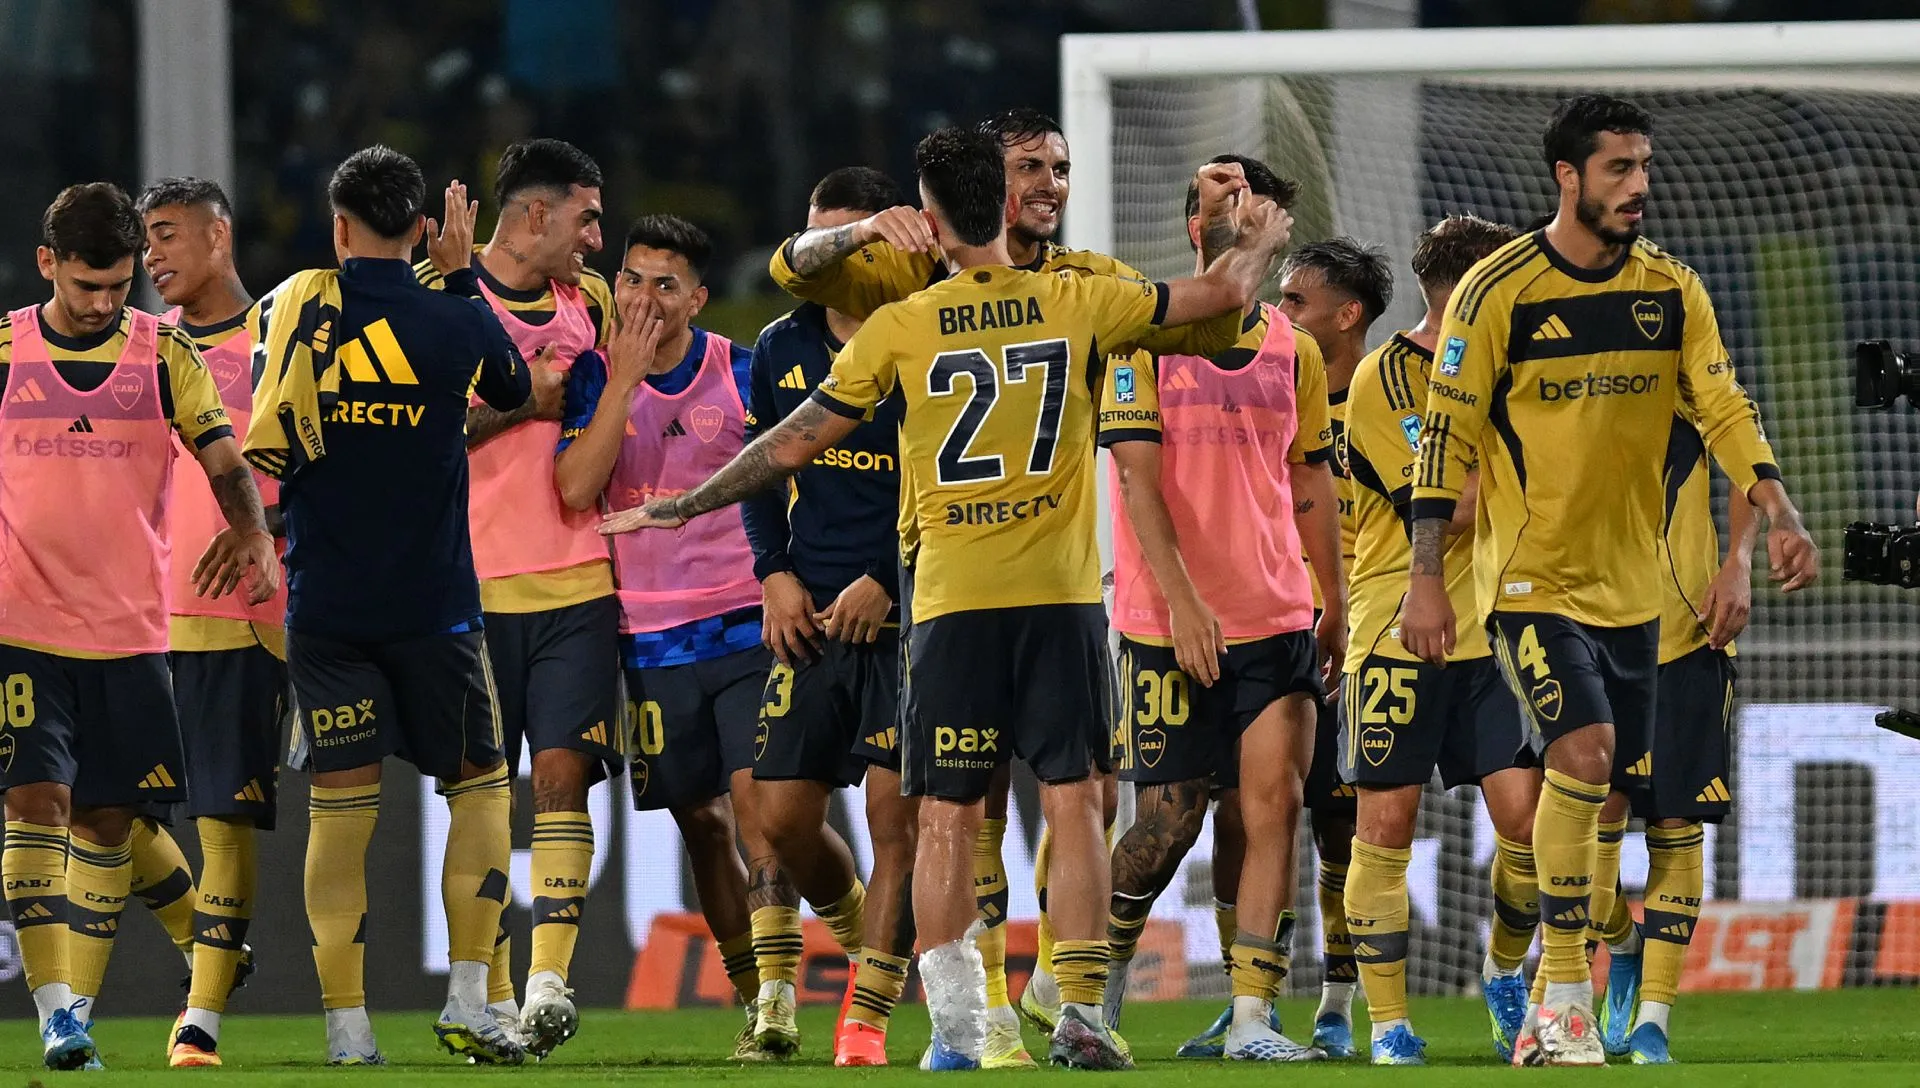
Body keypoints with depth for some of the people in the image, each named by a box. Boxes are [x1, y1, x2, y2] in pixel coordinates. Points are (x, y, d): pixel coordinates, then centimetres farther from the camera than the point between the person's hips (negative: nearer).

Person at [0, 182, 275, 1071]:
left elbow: (225, 463, -3)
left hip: (131, 626, 2)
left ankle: (81, 1005, 13)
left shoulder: (167, 354, 3)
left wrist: (251, 532, -22)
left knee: (106, 820, 4)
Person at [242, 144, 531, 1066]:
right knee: (479, 785, 13)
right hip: (433, 602, -1)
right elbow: (517, 395, 17)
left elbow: (264, 447, 5)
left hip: (323, 605, 1)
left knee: (339, 806, 3)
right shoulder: (459, 322, -4)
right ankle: (468, 999, 2)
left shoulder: (293, 306, -2)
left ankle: (346, 1025, -1)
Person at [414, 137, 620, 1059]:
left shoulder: (589, 300, 13)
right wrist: (522, 395, -14)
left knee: (562, 776, -9)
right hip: (473, 585, -3)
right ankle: (490, 998, 8)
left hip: (575, 584, 3)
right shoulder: (435, 298, -2)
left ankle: (549, 977, -15)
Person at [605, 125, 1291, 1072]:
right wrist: (1261, 242, 36)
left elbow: (795, 444, 4)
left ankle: (955, 1027, -2)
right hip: (1062, 597, 1)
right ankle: (1082, 1016, -3)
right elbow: (1224, 294, 13)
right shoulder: (1078, 304, 1)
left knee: (947, 819, 4)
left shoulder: (900, 329, -2)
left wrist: (681, 507, 17)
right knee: (1072, 804, 3)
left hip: (952, 603, -1)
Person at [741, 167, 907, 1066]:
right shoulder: (782, 348, 9)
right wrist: (776, 573, 5)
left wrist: (883, 583, -12)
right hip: (811, 613, 5)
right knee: (785, 815, 1)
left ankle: (868, 1015, -3)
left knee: (894, 812, -9)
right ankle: (873, 934, 29)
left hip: (904, 612, -5)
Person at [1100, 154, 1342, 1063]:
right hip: (1168, 624, -4)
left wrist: (1333, 604, 15)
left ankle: (1251, 1016, -7)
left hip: (1277, 620, 4)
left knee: (1274, 800, -9)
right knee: (1168, 820, -1)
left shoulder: (1292, 353, 11)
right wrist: (1180, 597, -18)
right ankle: (1103, 967, 24)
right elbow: (1139, 477, -11)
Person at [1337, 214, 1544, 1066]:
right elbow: (1443, 507, -16)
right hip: (1397, 632, -5)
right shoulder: (1386, 379, -10)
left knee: (1524, 806, -4)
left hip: (1490, 633, 5)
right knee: (1387, 819, -2)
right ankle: (1387, 1021, 5)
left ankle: (1506, 972, 21)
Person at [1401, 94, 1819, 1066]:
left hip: (1630, 582, 5)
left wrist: (1779, 514, -14)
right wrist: (1426, 577, -9)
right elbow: (1447, 437, -7)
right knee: (1584, 749, -21)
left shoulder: (1671, 290, 4)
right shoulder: (1498, 292, -9)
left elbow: (1722, 408, 2)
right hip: (1529, 575, -5)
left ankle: (1548, 1002, 20)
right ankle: (1563, 996, -14)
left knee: (1605, 790, 7)